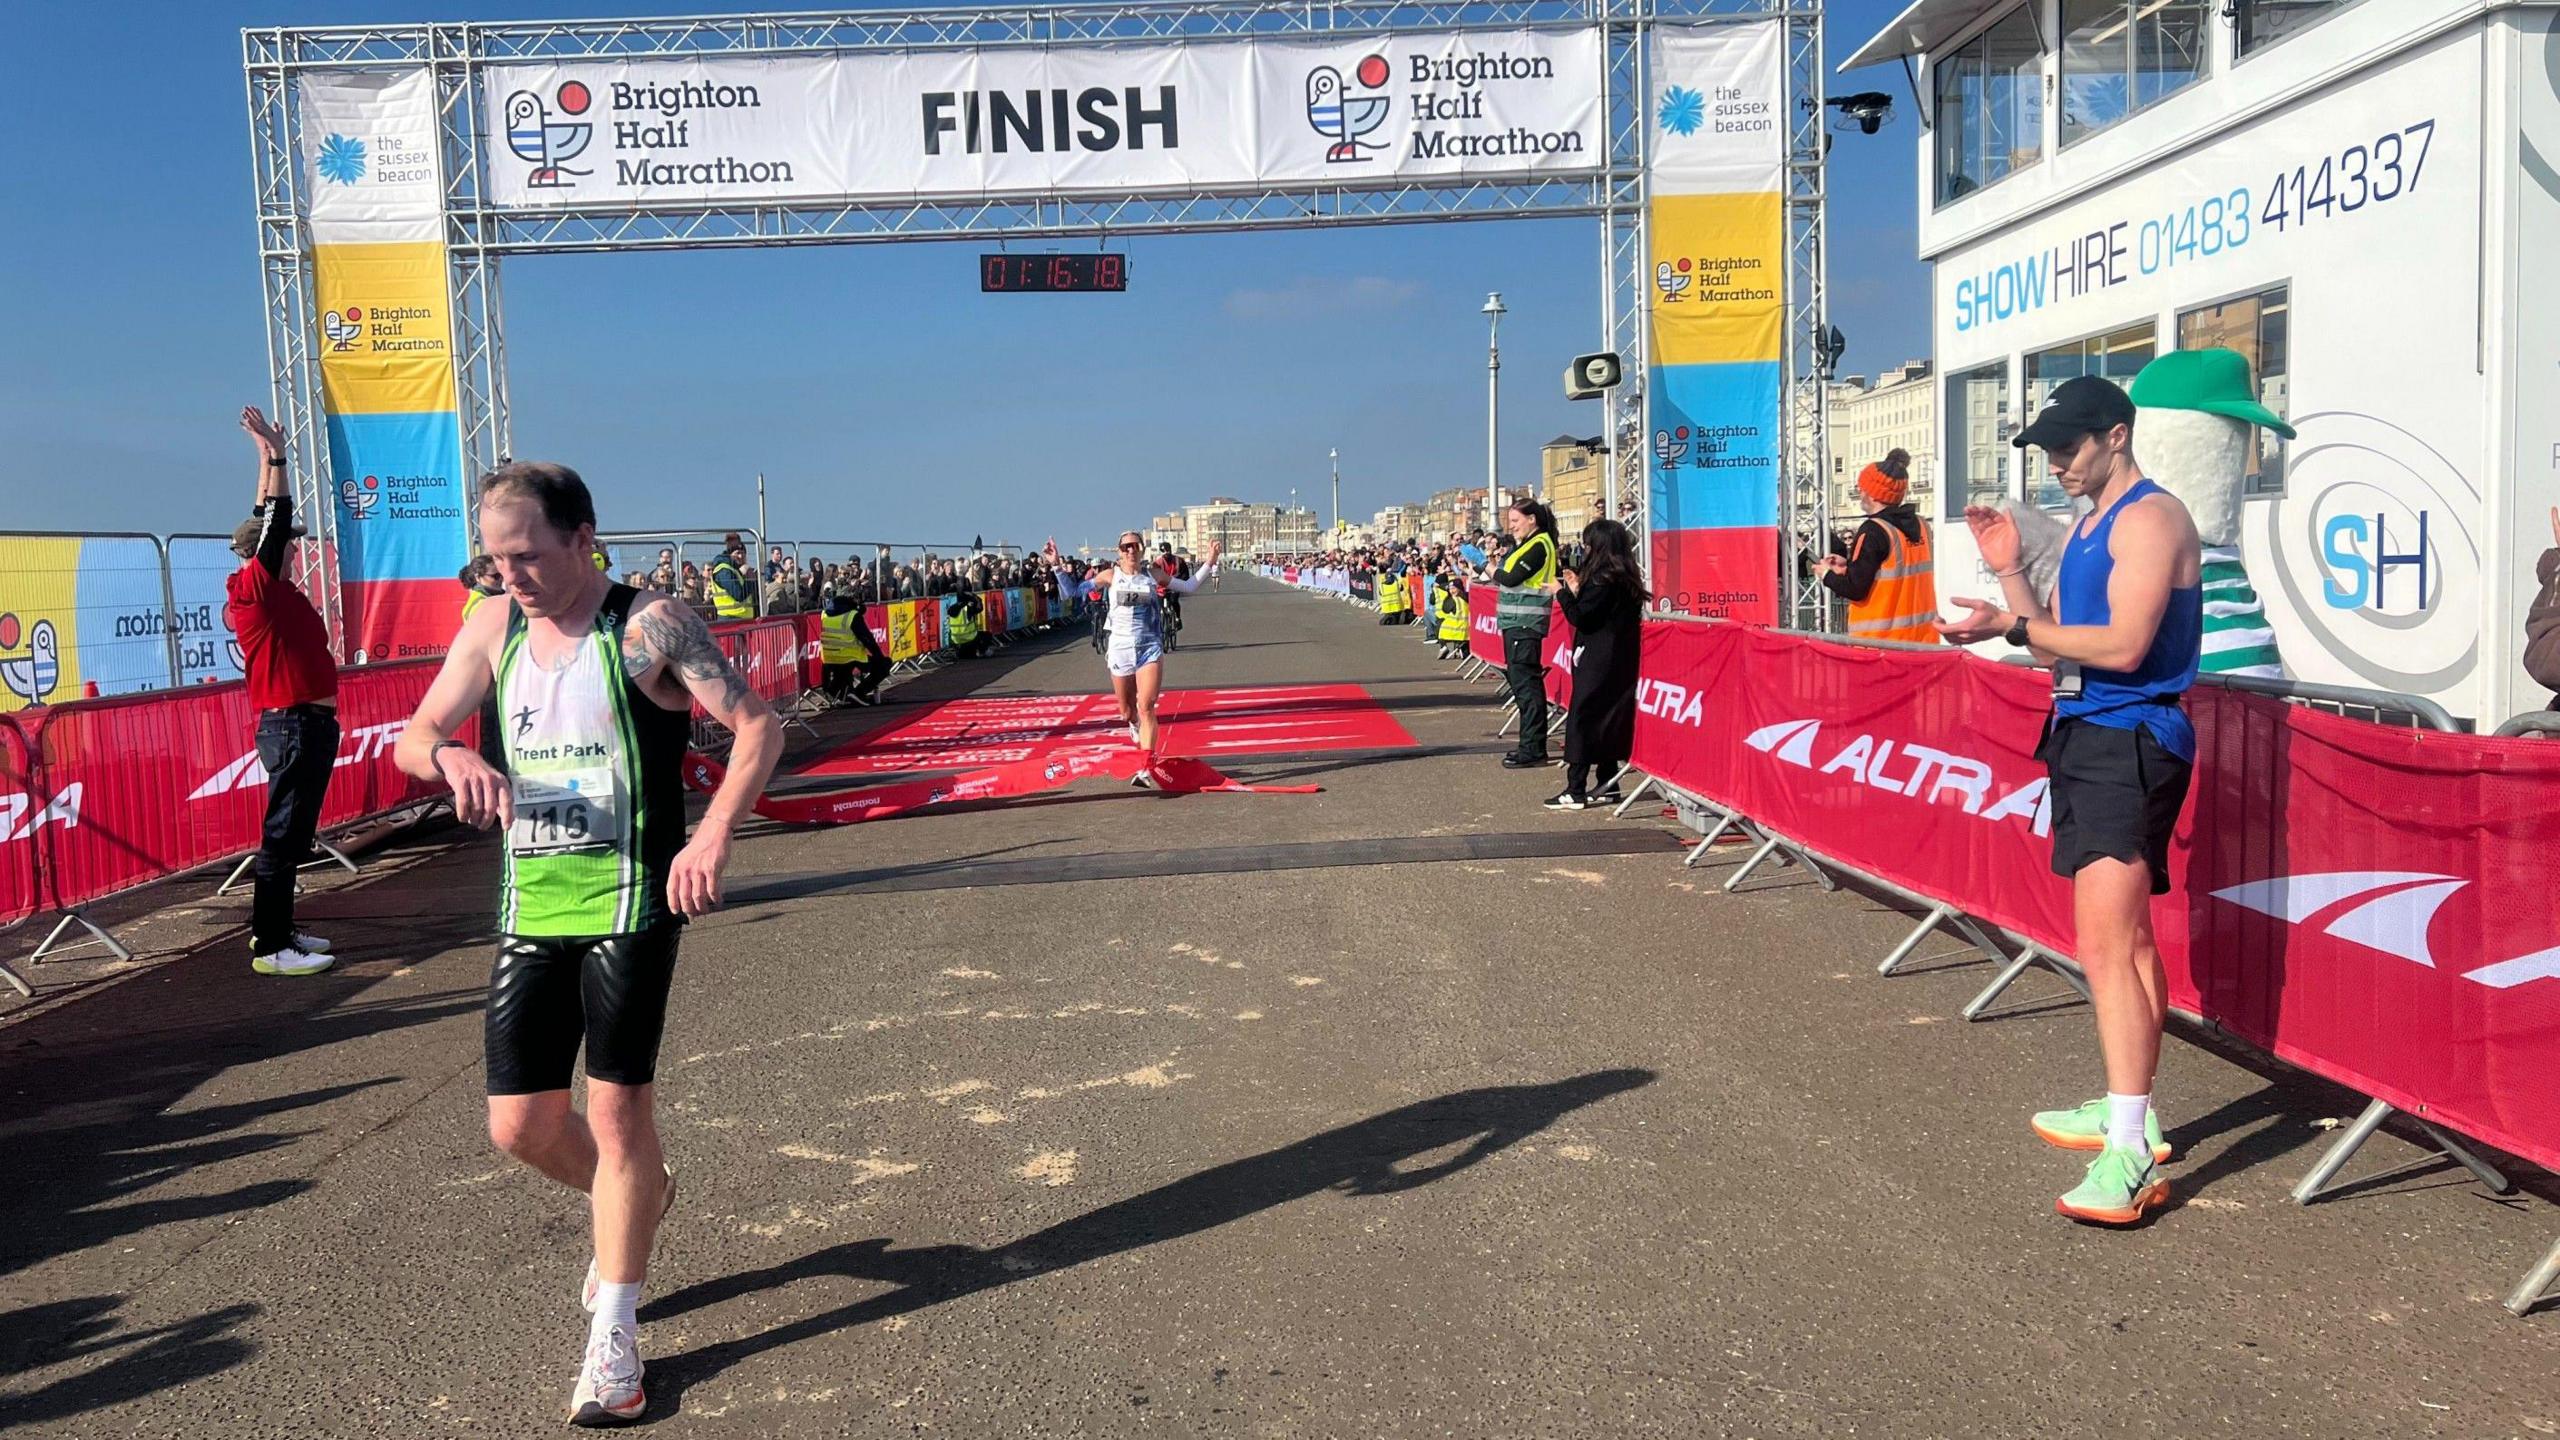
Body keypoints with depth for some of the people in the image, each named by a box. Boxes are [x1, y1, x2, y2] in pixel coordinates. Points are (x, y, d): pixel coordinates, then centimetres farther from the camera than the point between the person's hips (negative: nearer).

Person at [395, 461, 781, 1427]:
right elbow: (412, 739, 10)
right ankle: (634, 1200, 40)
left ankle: (613, 1334, 14)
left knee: (618, 1108, -1)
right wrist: (451, 756, -16)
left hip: (630, 903, -5)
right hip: (530, 907, 6)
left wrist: (712, 835, -33)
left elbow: (758, 725, -17)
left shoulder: (648, 625, -11)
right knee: (520, 1124, 8)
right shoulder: (492, 628, 6)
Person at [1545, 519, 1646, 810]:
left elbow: (1581, 618, -17)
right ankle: (1607, 786, 17)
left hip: (1597, 662, -9)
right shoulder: (1625, 578, 11)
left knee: (1580, 721, -6)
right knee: (1607, 720, 14)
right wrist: (1577, 590, 13)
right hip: (1617, 661, 9)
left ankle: (1576, 791, -7)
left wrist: (1563, 593, -4)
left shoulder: (1602, 579, -16)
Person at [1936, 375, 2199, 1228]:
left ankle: (2131, 1157, -19)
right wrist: (2009, 570, 6)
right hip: (2083, 739, 11)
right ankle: (2132, 1113, 30)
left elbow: (2122, 645, -24)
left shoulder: (2150, 518, -13)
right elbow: (2058, 640, 15)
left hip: (2129, 746, -11)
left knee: (2104, 947, -18)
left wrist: (2010, 627, -20)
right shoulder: (2086, 527, 17)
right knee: (2127, 939, 18)